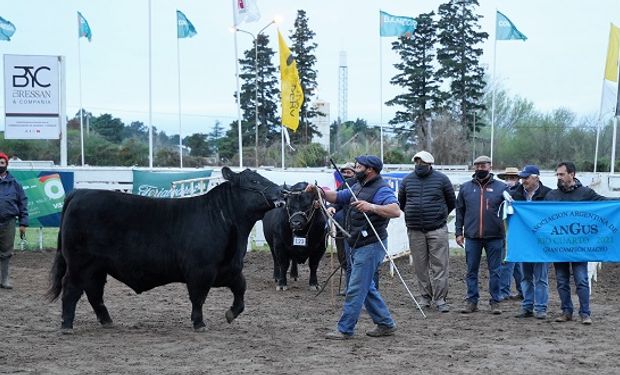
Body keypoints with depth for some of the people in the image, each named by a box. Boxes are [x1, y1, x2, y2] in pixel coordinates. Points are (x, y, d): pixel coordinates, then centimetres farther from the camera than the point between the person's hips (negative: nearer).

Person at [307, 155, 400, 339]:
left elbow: (396, 211, -28)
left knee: (356, 289, -6)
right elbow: (337, 197, 22)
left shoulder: (381, 189, -15)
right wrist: (319, 191, 7)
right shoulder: (358, 187, 15)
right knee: (367, 288, 15)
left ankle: (345, 329, -2)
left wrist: (371, 207, -38)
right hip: (358, 246, 10)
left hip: (370, 246, -10)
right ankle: (386, 324, 23)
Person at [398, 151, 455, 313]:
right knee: (420, 266, 5)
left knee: (439, 265, -6)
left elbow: (452, 202, 12)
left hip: (437, 230, -2)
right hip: (415, 231, 3)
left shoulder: (441, 179, 1)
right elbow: (401, 202, 21)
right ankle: (425, 296, 15)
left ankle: (440, 299, -4)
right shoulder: (407, 180, 7)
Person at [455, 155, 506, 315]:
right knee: (471, 271, 6)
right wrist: (459, 232, 5)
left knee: (495, 271, 4)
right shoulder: (466, 187, 9)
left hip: (494, 237, -2)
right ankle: (471, 301, 14)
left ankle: (495, 302, 11)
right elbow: (460, 211, 10)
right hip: (472, 236, 2)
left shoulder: (501, 187, 4)